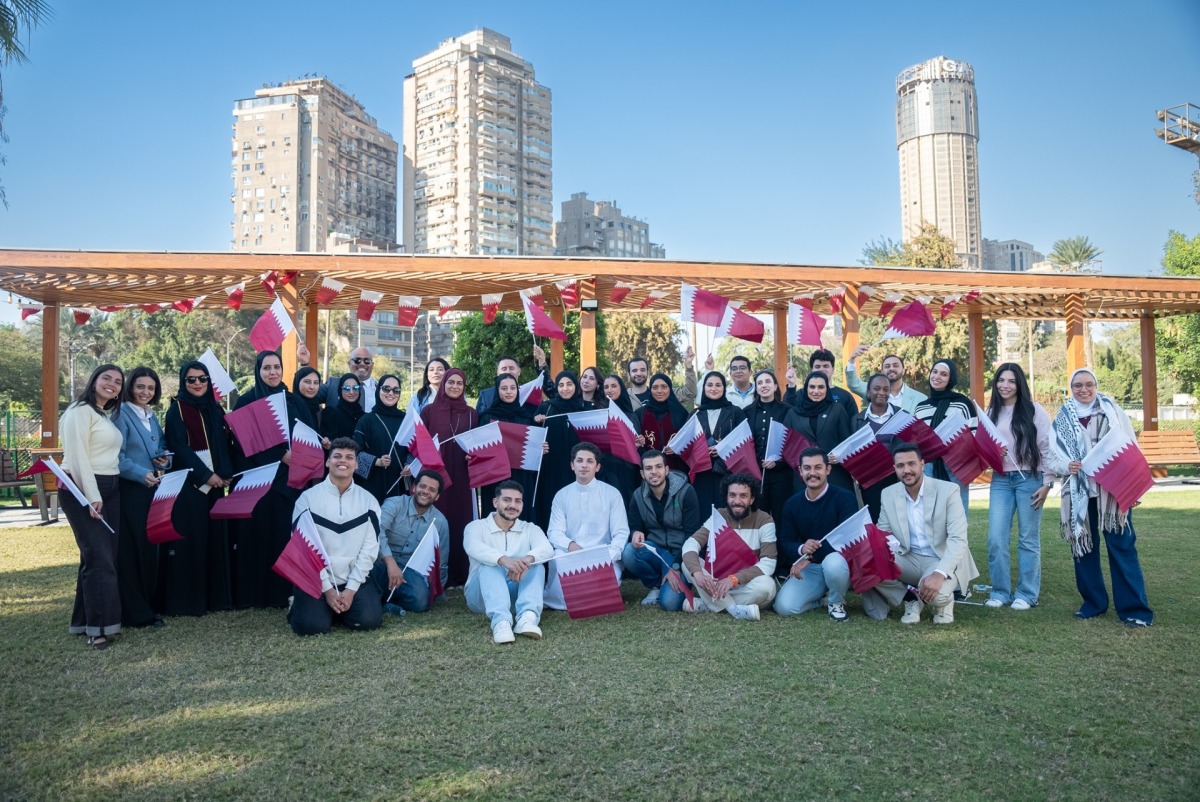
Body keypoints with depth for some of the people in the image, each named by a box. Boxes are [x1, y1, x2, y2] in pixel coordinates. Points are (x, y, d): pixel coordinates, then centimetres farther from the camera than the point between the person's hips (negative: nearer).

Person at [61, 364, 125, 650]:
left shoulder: (109, 415, 18)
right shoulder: (80, 411, -8)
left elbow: (110, 456, 14)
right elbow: (77, 456, -15)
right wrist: (91, 496, -20)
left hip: (110, 489, 9)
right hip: (83, 490, -8)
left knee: (106, 557, 7)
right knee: (99, 558, -10)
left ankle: (85, 619, 16)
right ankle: (97, 626, -4)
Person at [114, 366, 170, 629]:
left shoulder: (152, 416, 14)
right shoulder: (121, 414, -8)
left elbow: (162, 447, 21)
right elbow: (117, 456, -15)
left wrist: (165, 458, -1)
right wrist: (142, 474, -27)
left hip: (152, 489, 8)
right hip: (130, 489, -8)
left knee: (151, 547, 12)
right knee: (131, 549, -4)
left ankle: (150, 604, 22)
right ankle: (136, 611, 2)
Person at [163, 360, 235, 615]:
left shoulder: (215, 409, 14)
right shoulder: (177, 410, -2)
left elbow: (226, 444, 12)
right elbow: (179, 448, -10)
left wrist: (226, 474, -3)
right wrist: (206, 475, -15)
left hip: (215, 482, 6)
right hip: (189, 484, -5)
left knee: (216, 538, 6)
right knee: (189, 539, -5)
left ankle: (216, 596, 14)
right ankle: (185, 600, 1)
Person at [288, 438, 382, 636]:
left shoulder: (368, 501, 2)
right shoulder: (308, 498, -3)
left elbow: (369, 548, -1)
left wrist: (351, 588, -10)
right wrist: (326, 588, -12)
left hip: (355, 579, 2)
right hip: (315, 579, -2)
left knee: (370, 620, -19)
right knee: (312, 625, -22)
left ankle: (337, 609, 15)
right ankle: (298, 604, 15)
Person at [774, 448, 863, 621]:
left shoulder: (844, 497, -12)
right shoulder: (792, 504, 1)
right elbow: (785, 542, 1)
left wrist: (811, 555, -28)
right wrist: (801, 549, -24)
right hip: (809, 568, 3)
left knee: (833, 562, -40)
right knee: (784, 606, -19)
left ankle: (836, 602, -6)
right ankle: (824, 598, 11)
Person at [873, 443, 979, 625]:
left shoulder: (948, 490, -14)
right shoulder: (888, 494, 0)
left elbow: (958, 540, -20)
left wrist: (939, 574, -36)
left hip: (942, 561, -4)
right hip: (908, 560, 4)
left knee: (936, 594, -35)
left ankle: (944, 600, 5)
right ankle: (911, 599, 2)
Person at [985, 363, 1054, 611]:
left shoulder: (1034, 410, -1)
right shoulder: (992, 412, 11)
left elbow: (1047, 448, -3)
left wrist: (1047, 482, -7)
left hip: (1029, 479, -3)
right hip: (1000, 480, 3)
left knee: (1028, 539, 4)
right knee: (996, 539, -3)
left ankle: (1027, 594, 13)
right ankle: (1000, 591, 9)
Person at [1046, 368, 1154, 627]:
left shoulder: (1112, 410, 4)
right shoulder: (1062, 419, 6)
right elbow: (1051, 456, 6)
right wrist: (1067, 466, -15)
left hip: (1113, 491, -2)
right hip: (1079, 494, 2)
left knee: (1122, 547, -3)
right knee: (1083, 547, 7)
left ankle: (1134, 608, 3)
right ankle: (1093, 602, 21)